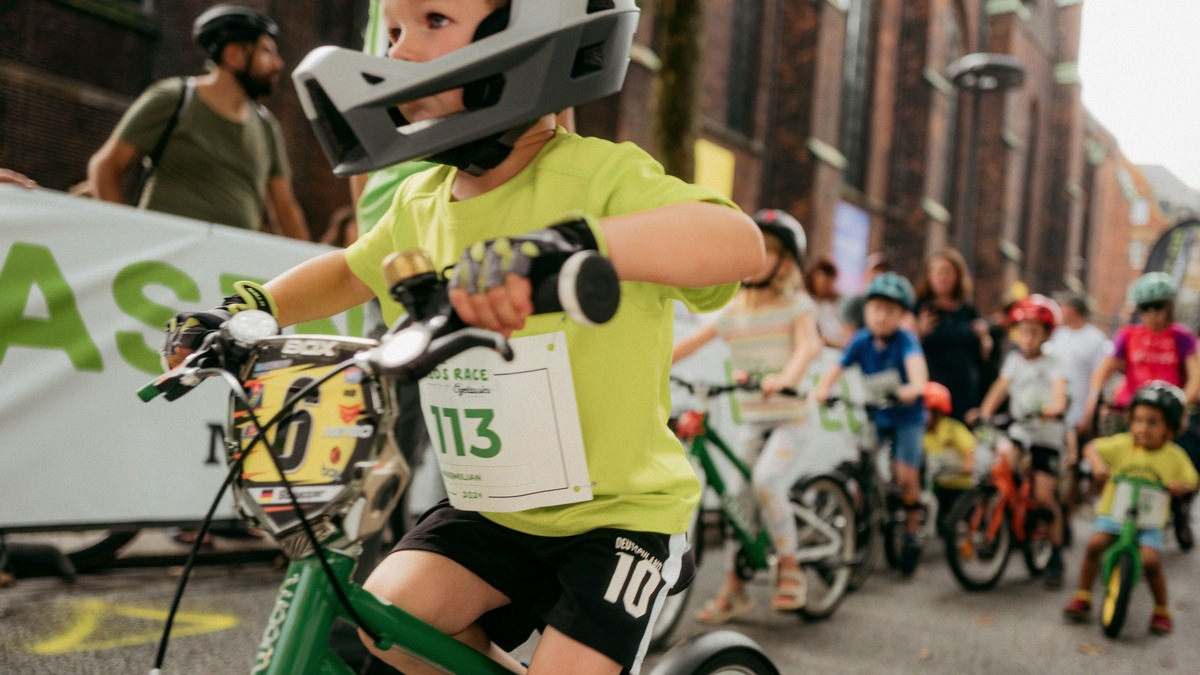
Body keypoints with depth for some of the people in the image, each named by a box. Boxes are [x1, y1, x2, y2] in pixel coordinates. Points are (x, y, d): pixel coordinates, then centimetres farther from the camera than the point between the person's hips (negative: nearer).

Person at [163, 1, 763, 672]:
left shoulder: (599, 176, -21)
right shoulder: (421, 203, 0)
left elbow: (739, 241, -40)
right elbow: (352, 270, 23)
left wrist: (567, 243, -57)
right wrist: (250, 309, 5)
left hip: (618, 510, -5)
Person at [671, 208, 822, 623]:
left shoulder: (796, 304, -5)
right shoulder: (734, 311, 8)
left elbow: (808, 345, -22)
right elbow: (692, 342, 5)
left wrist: (784, 377, -43)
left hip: (787, 421, -5)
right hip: (749, 422, 5)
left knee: (766, 481, -27)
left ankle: (789, 564, -6)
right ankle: (733, 590, 16)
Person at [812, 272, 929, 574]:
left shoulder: (905, 339, -18)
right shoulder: (861, 340, -9)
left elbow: (916, 363, -36)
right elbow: (837, 367, -18)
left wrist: (915, 387, -58)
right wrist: (821, 389, -38)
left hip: (907, 415, -3)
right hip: (875, 415, 3)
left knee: (905, 474, -14)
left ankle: (911, 529, 8)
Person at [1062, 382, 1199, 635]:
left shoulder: (1174, 456, -1)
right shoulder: (1122, 445, -3)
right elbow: (1091, 447, -1)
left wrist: (1179, 486, -19)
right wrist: (1097, 463, -22)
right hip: (1113, 511, 0)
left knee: (1150, 559, -21)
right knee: (1095, 543, -23)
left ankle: (1162, 610, 7)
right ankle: (1082, 597, -3)